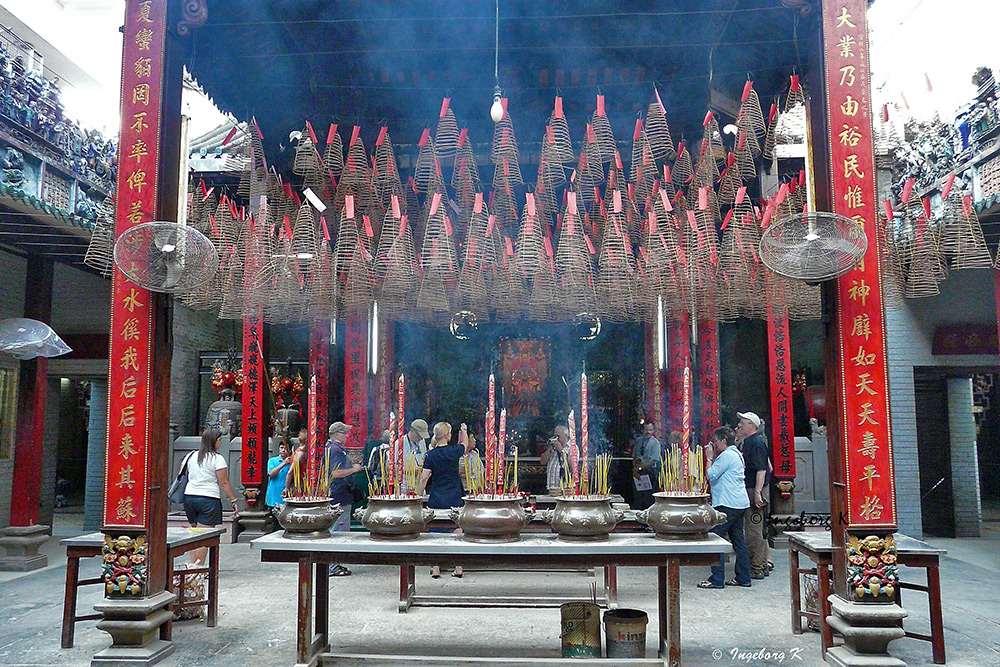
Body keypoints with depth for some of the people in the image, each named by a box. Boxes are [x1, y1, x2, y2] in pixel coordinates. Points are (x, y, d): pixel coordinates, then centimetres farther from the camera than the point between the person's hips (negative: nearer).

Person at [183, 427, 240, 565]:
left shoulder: (192, 457, 13)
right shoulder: (217, 458, -6)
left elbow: (188, 477, 19)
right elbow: (224, 483, -8)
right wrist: (234, 501, -5)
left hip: (189, 496, 7)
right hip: (209, 499, -7)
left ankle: (192, 564, 12)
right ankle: (198, 568, -6)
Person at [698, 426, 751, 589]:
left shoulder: (727, 455, -13)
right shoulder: (736, 454, 18)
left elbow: (710, 475, -15)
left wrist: (710, 458, -5)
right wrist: (713, 457, 15)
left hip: (727, 505, -11)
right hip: (740, 503, 11)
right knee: (739, 541, 13)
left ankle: (717, 579, -7)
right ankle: (743, 577, 17)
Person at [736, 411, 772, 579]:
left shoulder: (756, 443, -15)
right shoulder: (749, 442, 15)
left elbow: (761, 470, -22)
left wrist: (757, 492, -27)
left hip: (755, 491, -10)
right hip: (750, 491, 10)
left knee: (754, 531, -5)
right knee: (758, 530, 15)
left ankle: (756, 568, 1)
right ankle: (764, 565, 22)